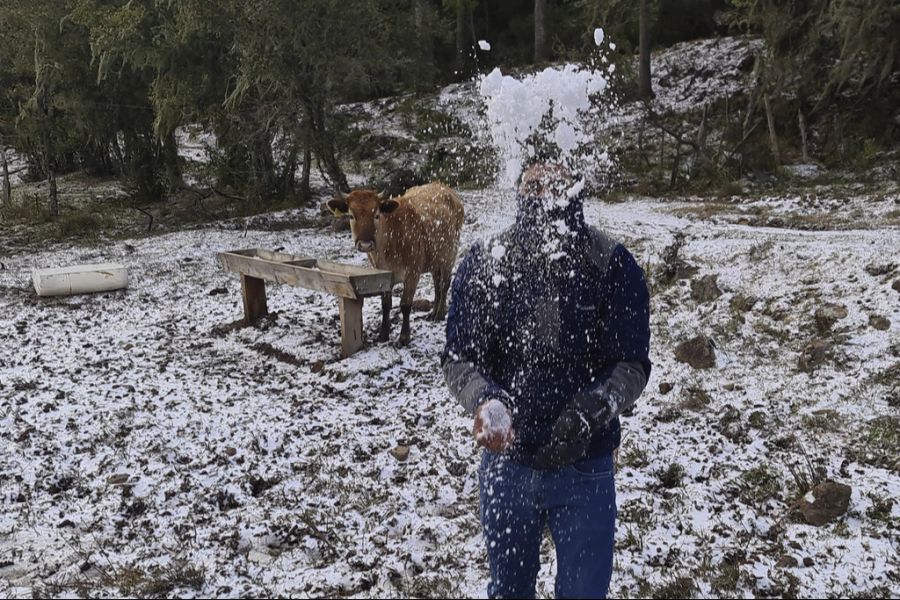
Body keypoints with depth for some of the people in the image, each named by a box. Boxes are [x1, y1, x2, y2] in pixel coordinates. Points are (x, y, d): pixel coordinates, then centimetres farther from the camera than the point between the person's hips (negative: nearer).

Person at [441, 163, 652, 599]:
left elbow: (632, 365, -13)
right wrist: (484, 400, -30)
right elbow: (458, 358, -9)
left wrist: (589, 411, -32)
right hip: (506, 464, 2)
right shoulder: (483, 264, -13)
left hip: (585, 469, -1)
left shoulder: (612, 266, -17)